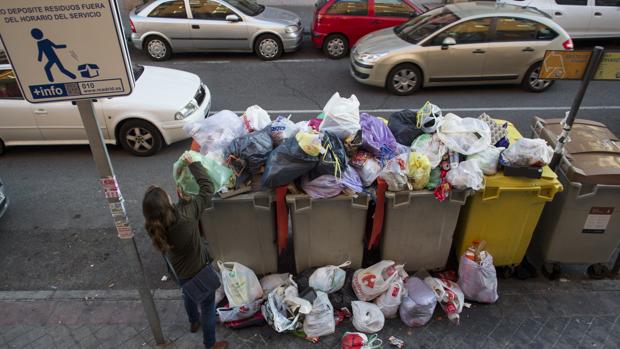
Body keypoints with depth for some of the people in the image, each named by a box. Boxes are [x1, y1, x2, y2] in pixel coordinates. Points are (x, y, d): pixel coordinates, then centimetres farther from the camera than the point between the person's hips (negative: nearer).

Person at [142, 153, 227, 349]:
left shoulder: (153, 227, -23)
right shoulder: (185, 216, -38)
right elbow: (207, 187, -28)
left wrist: (182, 200, -6)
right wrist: (192, 164, -19)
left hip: (180, 271, 5)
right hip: (199, 270, -5)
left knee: (188, 295, 36)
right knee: (207, 306, 19)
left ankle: (194, 322, 64)